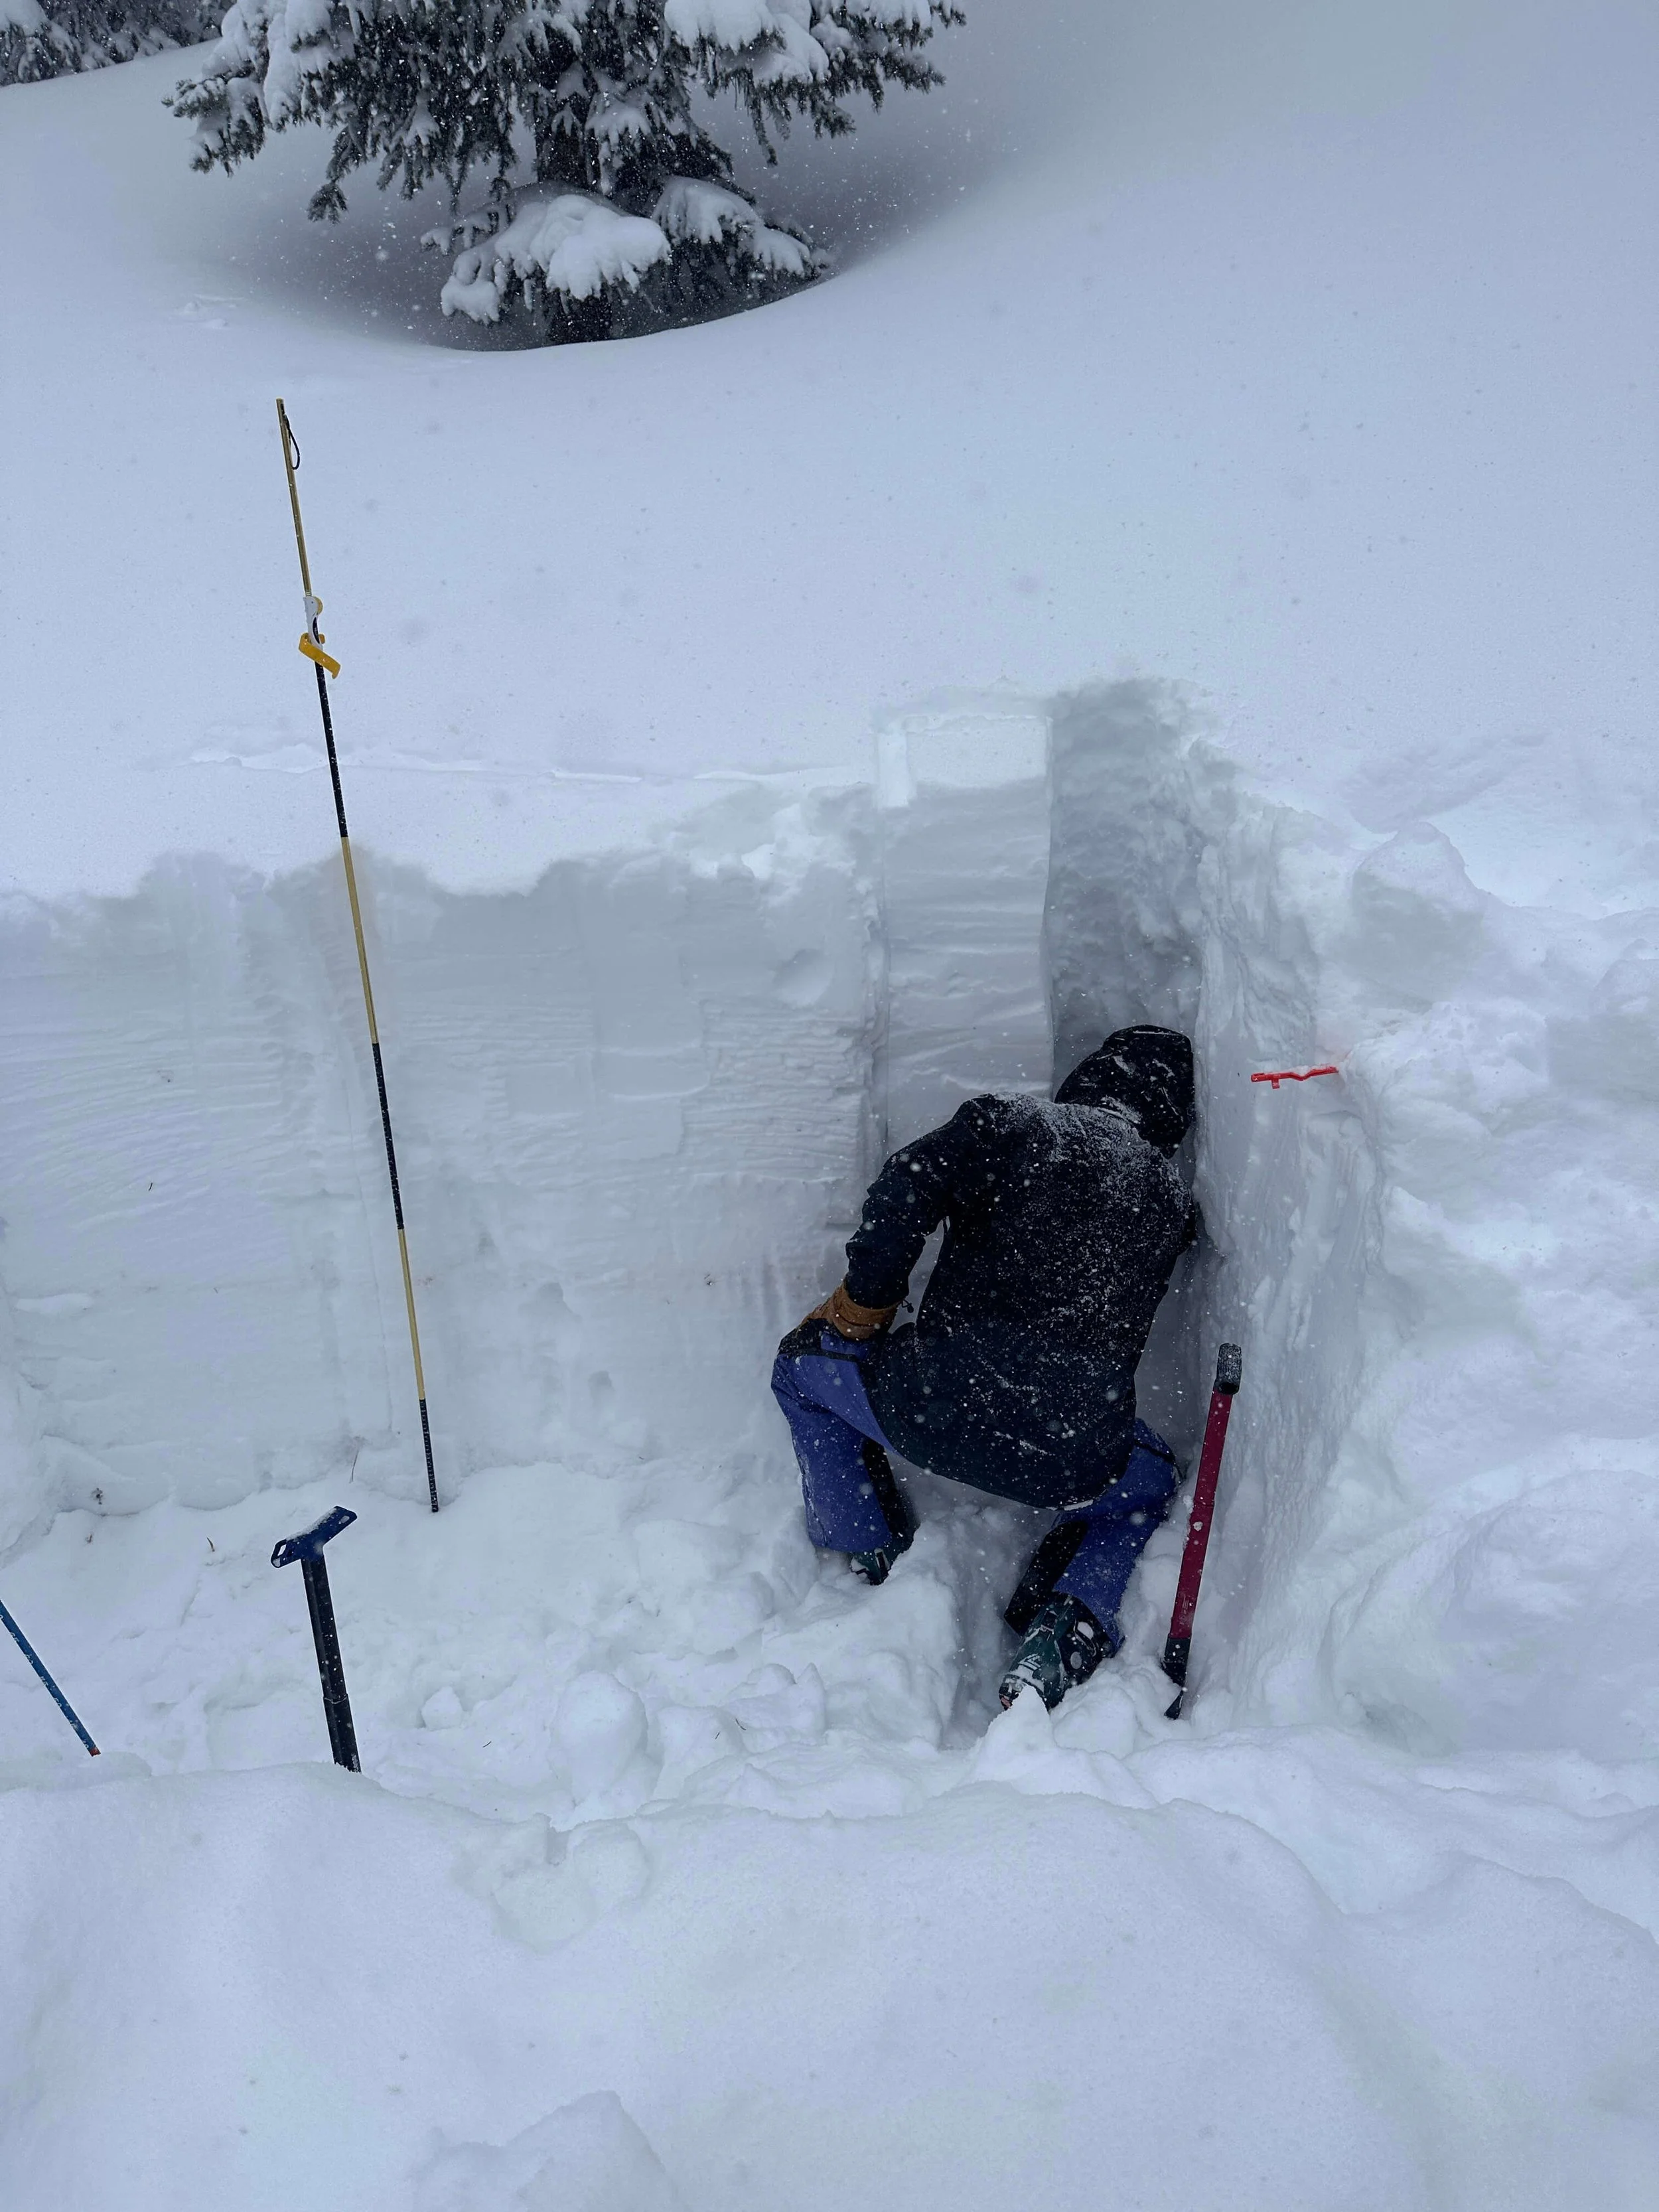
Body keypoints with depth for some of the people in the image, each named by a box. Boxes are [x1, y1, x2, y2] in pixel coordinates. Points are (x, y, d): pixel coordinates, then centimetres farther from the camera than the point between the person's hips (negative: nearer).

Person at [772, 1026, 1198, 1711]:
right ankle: (1069, 1623, 14)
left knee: (804, 1362, 27)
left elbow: (904, 1195, -6)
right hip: (1073, 1461, 3)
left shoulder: (1009, 1123, 5)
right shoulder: (1173, 1196, 17)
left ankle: (878, 1567, 29)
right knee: (1148, 1486, 39)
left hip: (940, 1411, -2)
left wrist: (858, 1309, 6)